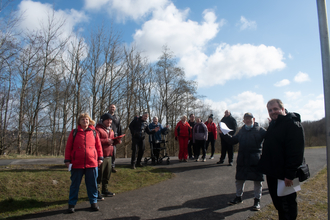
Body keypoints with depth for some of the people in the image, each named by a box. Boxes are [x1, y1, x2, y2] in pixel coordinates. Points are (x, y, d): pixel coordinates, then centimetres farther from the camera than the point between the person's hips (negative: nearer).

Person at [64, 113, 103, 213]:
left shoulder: (93, 132, 5)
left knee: (92, 184, 10)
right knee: (75, 184, 10)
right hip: (77, 164, -1)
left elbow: (98, 146, 9)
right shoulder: (74, 132, 1)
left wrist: (100, 157, 6)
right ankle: (72, 204, 24)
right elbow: (68, 147, 3)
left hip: (92, 163, 1)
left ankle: (93, 202, 24)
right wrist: (67, 160, 0)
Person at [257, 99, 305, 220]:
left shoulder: (293, 124, -16)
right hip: (273, 173, 9)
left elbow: (295, 152, -23)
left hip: (284, 175, -9)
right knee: (278, 203, 19)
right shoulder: (273, 124, 13)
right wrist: (267, 170, 18)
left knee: (287, 205, 4)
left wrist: (290, 174, -25)